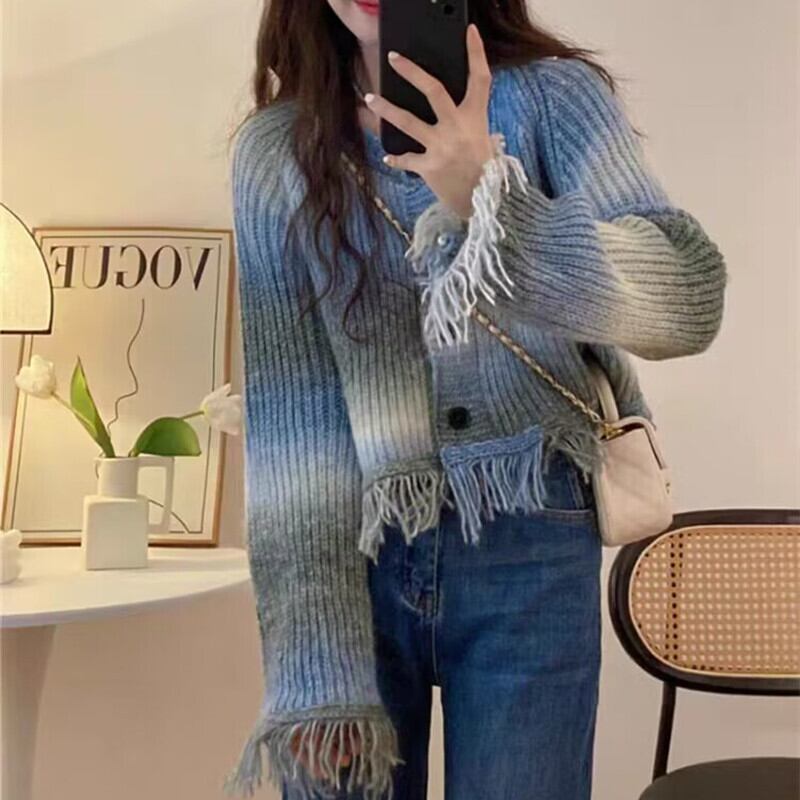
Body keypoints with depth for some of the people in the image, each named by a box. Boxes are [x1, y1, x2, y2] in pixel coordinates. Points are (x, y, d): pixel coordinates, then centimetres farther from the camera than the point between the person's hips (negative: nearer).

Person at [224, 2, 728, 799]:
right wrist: (315, 665, -10)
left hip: (529, 548, -1)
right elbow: (287, 407, -6)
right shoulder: (276, 150, 1)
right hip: (356, 550, 2)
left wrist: (492, 203, -31)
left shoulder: (551, 94, -3)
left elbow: (691, 297, -16)